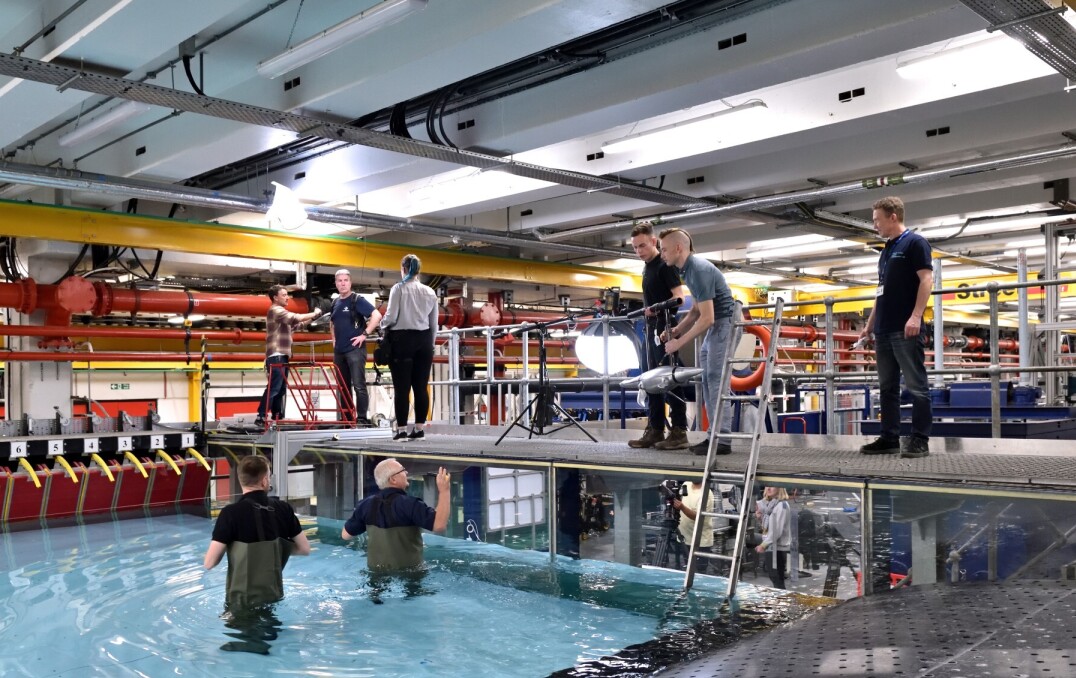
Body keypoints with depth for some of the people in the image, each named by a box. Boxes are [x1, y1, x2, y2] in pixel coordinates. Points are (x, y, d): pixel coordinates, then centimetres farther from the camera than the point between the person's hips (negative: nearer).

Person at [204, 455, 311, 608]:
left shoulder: (232, 512, -16)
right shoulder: (283, 508, -4)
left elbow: (210, 563, -16)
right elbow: (305, 549, 5)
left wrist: (227, 548, 4)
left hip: (242, 600, -4)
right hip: (274, 596, 4)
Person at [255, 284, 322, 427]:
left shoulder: (281, 313, 24)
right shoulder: (275, 310, -9)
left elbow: (297, 324, 24)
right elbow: (297, 317, -20)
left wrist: (312, 317, 12)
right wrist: (314, 313, -8)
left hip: (282, 356, 10)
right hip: (276, 356, -10)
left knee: (281, 389, 10)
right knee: (273, 388, -15)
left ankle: (277, 417, 13)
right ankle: (261, 417, -17)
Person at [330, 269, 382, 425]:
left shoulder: (357, 300, -6)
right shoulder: (335, 302, 14)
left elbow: (377, 315, -16)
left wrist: (364, 334, -16)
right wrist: (334, 339, 17)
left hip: (355, 349, -7)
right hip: (339, 351, 7)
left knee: (359, 385, -11)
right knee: (343, 387, 10)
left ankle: (362, 418, -9)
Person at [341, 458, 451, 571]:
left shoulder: (367, 504, -2)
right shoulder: (409, 504, -20)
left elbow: (345, 534, 8)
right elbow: (439, 525, -28)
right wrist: (444, 491, -23)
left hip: (377, 572, 6)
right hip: (408, 573, -6)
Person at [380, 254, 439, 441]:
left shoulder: (398, 288, -6)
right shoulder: (430, 292, 7)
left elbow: (391, 316, -11)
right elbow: (434, 324, 9)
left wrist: (383, 325, 10)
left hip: (402, 339, -4)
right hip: (423, 340, 4)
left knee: (402, 387, 0)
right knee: (421, 387, 6)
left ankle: (401, 429, 0)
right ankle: (419, 427, 8)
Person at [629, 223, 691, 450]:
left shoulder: (665, 265, -9)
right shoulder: (647, 268, 17)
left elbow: (679, 296, -17)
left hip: (666, 328, -10)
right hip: (653, 329, 10)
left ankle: (679, 432, -6)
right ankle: (655, 431, 16)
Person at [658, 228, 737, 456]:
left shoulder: (699, 270, -22)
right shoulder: (686, 270, 10)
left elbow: (706, 318, -24)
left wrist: (680, 342, -18)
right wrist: (677, 330, 7)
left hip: (724, 323, -10)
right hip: (715, 326, 10)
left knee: (716, 381, -11)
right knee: (709, 381, 9)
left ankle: (722, 440, -9)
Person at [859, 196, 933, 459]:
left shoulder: (915, 243, -4)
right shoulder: (886, 250, 21)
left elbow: (926, 279, -12)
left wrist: (916, 316, -21)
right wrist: (870, 323, 21)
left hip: (906, 329, -9)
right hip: (884, 330, 9)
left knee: (916, 386, -5)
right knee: (887, 387, 9)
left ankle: (920, 440, -3)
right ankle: (889, 438, 14)